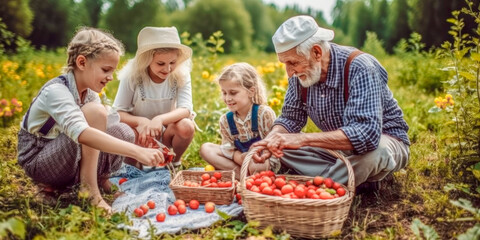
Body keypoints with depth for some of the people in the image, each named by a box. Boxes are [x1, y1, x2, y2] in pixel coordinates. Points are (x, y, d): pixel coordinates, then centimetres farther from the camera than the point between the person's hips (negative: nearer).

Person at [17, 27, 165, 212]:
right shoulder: (56, 91, -26)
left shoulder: (90, 93, 2)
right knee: (94, 112, -29)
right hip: (38, 163, -7)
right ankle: (89, 189, -23)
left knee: (124, 132, -11)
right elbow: (82, 133, -44)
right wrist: (137, 151, -51)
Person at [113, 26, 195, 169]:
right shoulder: (132, 76, -17)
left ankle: (175, 162, 1)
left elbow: (185, 109, -22)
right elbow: (118, 113, -16)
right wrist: (141, 121, -37)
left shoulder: (181, 75, -13)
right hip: (139, 133, -1)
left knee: (186, 126, -32)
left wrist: (160, 119, -42)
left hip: (166, 132, 1)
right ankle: (133, 166, 0)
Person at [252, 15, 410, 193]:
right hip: (337, 145, 7)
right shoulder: (300, 73, -9)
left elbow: (367, 133, -40)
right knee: (282, 149, -11)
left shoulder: (360, 68, -29)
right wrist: (270, 140, -22)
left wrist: (303, 139, -46)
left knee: (370, 152, -40)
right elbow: (291, 119, 1)